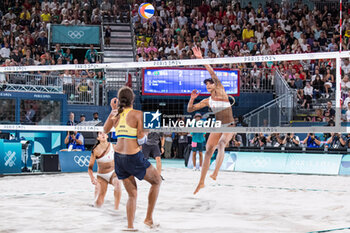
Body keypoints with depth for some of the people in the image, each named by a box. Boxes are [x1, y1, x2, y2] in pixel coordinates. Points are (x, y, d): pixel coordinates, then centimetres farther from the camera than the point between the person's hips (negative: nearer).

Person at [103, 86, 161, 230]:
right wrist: (145, 135, 8)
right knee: (157, 181, 18)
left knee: (132, 194, 16)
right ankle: (149, 218, 17)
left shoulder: (116, 115, 5)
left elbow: (105, 130, 25)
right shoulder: (137, 114, -10)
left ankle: (130, 226, 8)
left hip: (119, 157, 6)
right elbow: (141, 140, -13)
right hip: (133, 157, -6)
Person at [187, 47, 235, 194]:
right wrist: (192, 99, -7)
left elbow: (213, 74, -13)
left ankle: (215, 173, -42)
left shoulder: (221, 91, -3)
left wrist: (201, 59, -18)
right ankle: (202, 182, 6)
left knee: (221, 144, -32)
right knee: (208, 151, -2)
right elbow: (190, 109, 12)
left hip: (229, 126, -5)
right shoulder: (207, 101, 9)